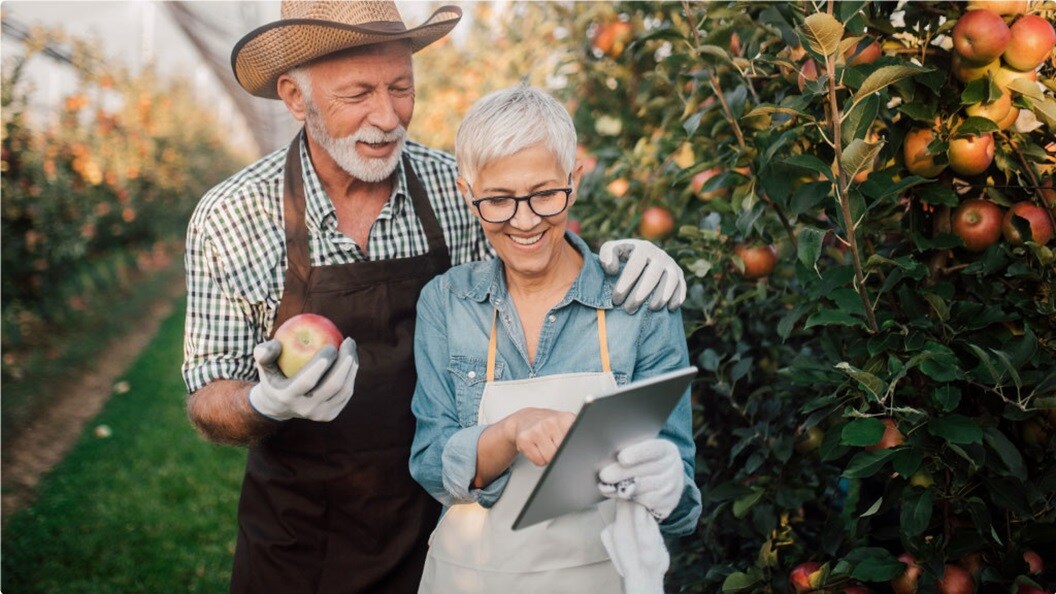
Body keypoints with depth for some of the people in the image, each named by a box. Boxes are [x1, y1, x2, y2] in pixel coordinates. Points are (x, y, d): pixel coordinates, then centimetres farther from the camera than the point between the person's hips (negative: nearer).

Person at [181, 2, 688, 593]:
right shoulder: (230, 219, -14)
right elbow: (210, 402, -10)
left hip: (440, 522, 2)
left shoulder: (460, 188, -10)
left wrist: (625, 263, -16)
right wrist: (268, 404, -32)